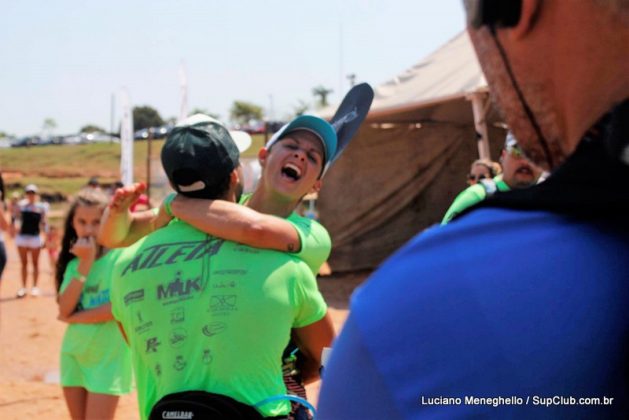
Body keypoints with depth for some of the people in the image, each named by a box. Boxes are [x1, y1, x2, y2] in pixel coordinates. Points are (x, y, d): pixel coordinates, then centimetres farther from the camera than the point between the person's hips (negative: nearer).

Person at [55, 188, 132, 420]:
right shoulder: (73, 262, 7)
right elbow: (65, 310, -7)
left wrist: (76, 317, -8)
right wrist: (84, 264, -13)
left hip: (108, 357, -6)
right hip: (74, 355, 6)